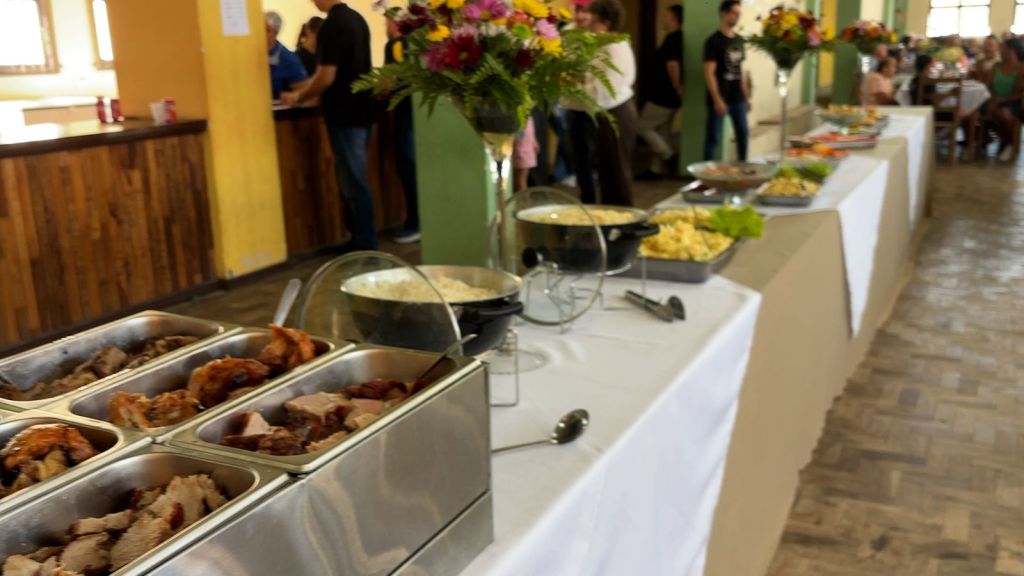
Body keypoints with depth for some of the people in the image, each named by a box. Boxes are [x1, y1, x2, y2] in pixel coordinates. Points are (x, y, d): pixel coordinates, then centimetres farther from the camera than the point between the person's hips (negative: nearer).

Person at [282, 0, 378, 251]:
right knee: (351, 178, 15)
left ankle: (366, 245, 2)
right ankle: (362, 239, 20)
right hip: (359, 110, 9)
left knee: (353, 181, -3)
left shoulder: (331, 25, -16)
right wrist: (309, 90, 22)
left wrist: (299, 97, -3)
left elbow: (326, 77, -19)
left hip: (343, 114, -9)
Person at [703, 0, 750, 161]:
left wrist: (747, 96, 14)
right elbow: (709, 73, -14)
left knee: (743, 134, 12)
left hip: (738, 98, 7)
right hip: (720, 99, -7)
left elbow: (740, 70, 17)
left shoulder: (739, 40, 11)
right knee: (713, 137, -1)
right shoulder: (714, 41, -10)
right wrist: (717, 100, -20)